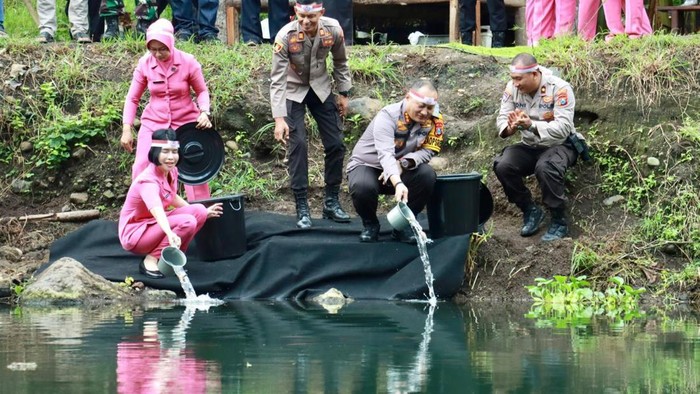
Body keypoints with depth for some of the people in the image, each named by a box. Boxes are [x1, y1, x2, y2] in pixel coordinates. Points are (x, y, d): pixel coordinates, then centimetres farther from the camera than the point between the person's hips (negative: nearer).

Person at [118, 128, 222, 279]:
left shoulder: (171, 171, -2)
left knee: (199, 211, -7)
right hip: (134, 234, -9)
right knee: (187, 222, -26)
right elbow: (157, 210, -48)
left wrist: (202, 212, 21)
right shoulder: (148, 181, -29)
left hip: (154, 225, 9)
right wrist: (171, 234, -66)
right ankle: (151, 260, -15)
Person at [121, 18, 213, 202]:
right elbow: (132, 98, 0)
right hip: (153, 123, 1)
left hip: (185, 123, -1)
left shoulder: (188, 62, -13)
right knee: (141, 169, -6)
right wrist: (127, 129, -5)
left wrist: (204, 112, -18)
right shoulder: (145, 64, -9)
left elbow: (202, 91, 1)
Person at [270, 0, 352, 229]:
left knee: (335, 144, 1)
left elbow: (340, 62, 0)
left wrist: (343, 93, 3)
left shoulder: (333, 30, -21)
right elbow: (277, 80, -27)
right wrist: (279, 118, -33)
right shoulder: (285, 37, -30)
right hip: (293, 91, -3)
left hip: (321, 88, 3)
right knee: (297, 145, -13)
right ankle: (302, 208, -6)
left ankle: (331, 202, 15)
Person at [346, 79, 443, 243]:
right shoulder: (388, 116, -27)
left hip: (401, 171, 4)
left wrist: (403, 163, -33)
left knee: (427, 175, -25)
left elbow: (428, 150, -12)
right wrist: (398, 183, -59)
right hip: (366, 165, -4)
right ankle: (370, 224, -2)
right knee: (362, 186, -37)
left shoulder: (434, 120, -13)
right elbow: (385, 154, -41)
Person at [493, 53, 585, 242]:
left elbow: (563, 128, -30)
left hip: (559, 145, -5)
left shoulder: (559, 89, -23)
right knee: (502, 166, -21)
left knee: (545, 168, -36)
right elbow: (502, 119, -6)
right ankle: (530, 211, 0)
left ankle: (559, 222, -19)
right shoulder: (513, 88, -8)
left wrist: (531, 125, -44)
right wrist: (510, 128, -32)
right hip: (529, 147, 5)